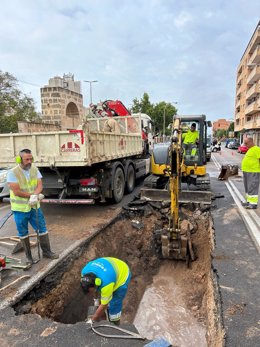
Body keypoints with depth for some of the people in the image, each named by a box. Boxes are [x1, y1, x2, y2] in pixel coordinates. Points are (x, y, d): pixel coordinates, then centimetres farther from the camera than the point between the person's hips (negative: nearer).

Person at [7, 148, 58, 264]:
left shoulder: (35, 169, -1)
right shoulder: (12, 173, -16)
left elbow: (40, 186, -7)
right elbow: (17, 192, -21)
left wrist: (34, 195, -27)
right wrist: (33, 195, -18)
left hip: (34, 206, 4)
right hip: (20, 208, -4)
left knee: (42, 228, 8)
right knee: (23, 233, 10)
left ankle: (46, 251, 24)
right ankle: (28, 256, 27)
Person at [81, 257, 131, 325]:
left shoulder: (106, 284, -40)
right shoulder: (84, 272, -24)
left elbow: (103, 305, -25)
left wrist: (93, 320, -12)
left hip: (122, 275, -6)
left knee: (114, 305, -3)